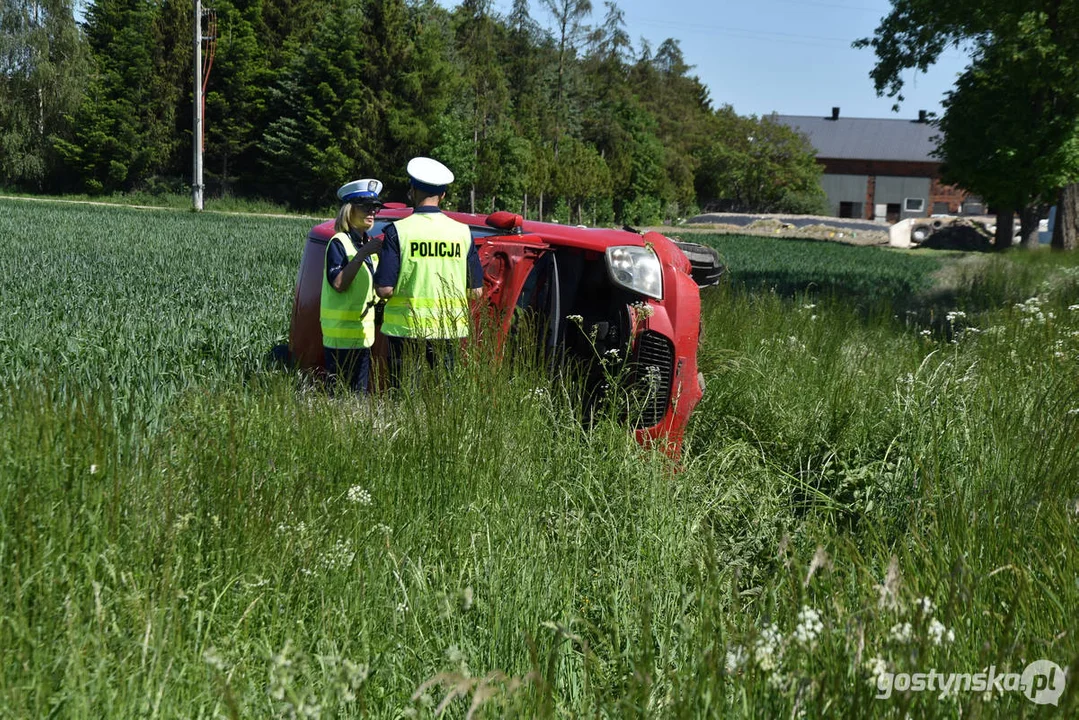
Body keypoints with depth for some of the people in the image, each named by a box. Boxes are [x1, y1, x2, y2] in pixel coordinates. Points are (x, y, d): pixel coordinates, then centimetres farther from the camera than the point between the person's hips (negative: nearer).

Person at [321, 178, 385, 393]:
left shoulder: (366, 243, 16)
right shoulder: (339, 243, -9)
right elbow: (338, 284, -22)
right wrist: (362, 255, -25)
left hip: (362, 332, 9)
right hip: (342, 333, -9)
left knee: (360, 392, 9)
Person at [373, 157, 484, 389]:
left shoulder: (398, 231, -8)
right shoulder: (462, 232, 2)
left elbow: (384, 289, -13)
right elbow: (476, 291, 4)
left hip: (406, 327, -3)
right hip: (448, 329, 3)